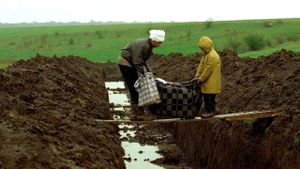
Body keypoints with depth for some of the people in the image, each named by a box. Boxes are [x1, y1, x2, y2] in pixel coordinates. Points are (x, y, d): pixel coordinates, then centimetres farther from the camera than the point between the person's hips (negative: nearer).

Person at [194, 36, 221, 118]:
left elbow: (208, 70, -21)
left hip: (211, 82, -9)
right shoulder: (206, 54, 10)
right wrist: (197, 76, 7)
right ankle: (208, 110, 20)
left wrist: (201, 79, -15)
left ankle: (210, 111, 5)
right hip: (206, 80, 9)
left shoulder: (212, 56, -21)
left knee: (210, 97, -3)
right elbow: (201, 65, 14)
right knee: (206, 96, 13)